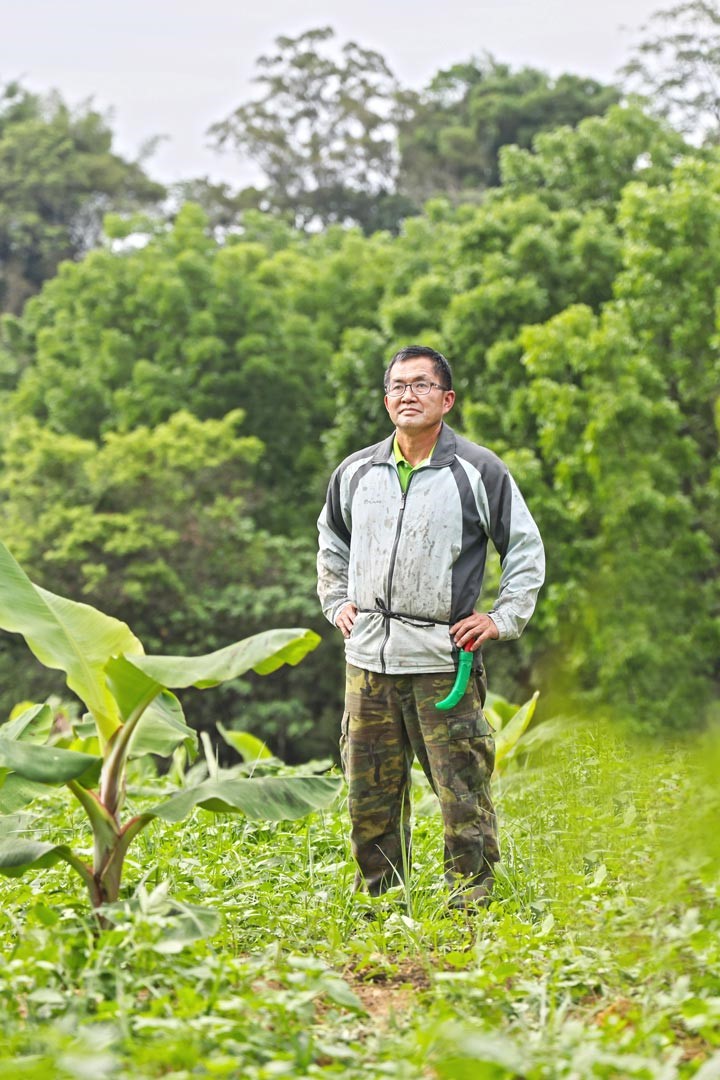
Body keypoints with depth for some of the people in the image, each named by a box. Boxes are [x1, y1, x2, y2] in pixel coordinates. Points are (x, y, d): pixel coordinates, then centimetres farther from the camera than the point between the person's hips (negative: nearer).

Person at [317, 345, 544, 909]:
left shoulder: (479, 471, -1)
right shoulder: (355, 472, 11)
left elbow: (526, 547, 6)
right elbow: (331, 541, 29)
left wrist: (503, 619, 0)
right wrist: (337, 602, 19)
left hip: (444, 660, -4)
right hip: (369, 659, 4)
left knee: (462, 790, -4)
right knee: (369, 793, 8)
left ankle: (472, 897, 5)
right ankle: (378, 898, 20)